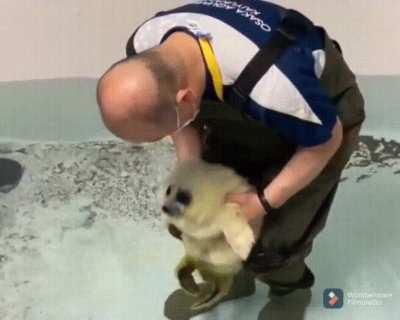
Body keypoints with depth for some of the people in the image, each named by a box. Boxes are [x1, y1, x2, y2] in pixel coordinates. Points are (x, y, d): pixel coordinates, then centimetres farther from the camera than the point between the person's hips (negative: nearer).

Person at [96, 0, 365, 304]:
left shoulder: (271, 89, -45)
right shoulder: (144, 45, -25)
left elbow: (328, 140, -22)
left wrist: (264, 201, -19)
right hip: (240, 107, 6)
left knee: (268, 245, -7)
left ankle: (290, 289, 30)